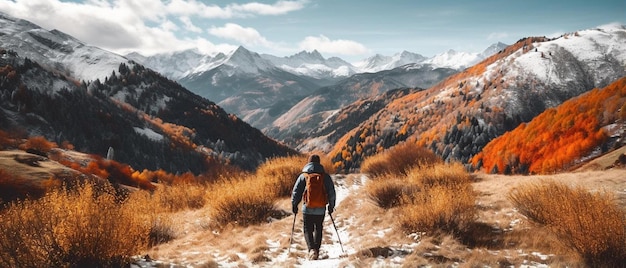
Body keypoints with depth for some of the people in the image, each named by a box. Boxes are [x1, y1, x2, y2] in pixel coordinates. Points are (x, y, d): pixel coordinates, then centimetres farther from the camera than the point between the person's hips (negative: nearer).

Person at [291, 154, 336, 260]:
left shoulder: (303, 176, -1)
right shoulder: (325, 176, 2)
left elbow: (296, 192, 0)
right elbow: (332, 193, 6)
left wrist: (294, 205, 10)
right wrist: (331, 206, 17)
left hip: (307, 209, -1)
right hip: (321, 209, 2)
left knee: (307, 229, 7)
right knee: (318, 229, 18)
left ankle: (312, 249, -14)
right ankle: (317, 249, 16)